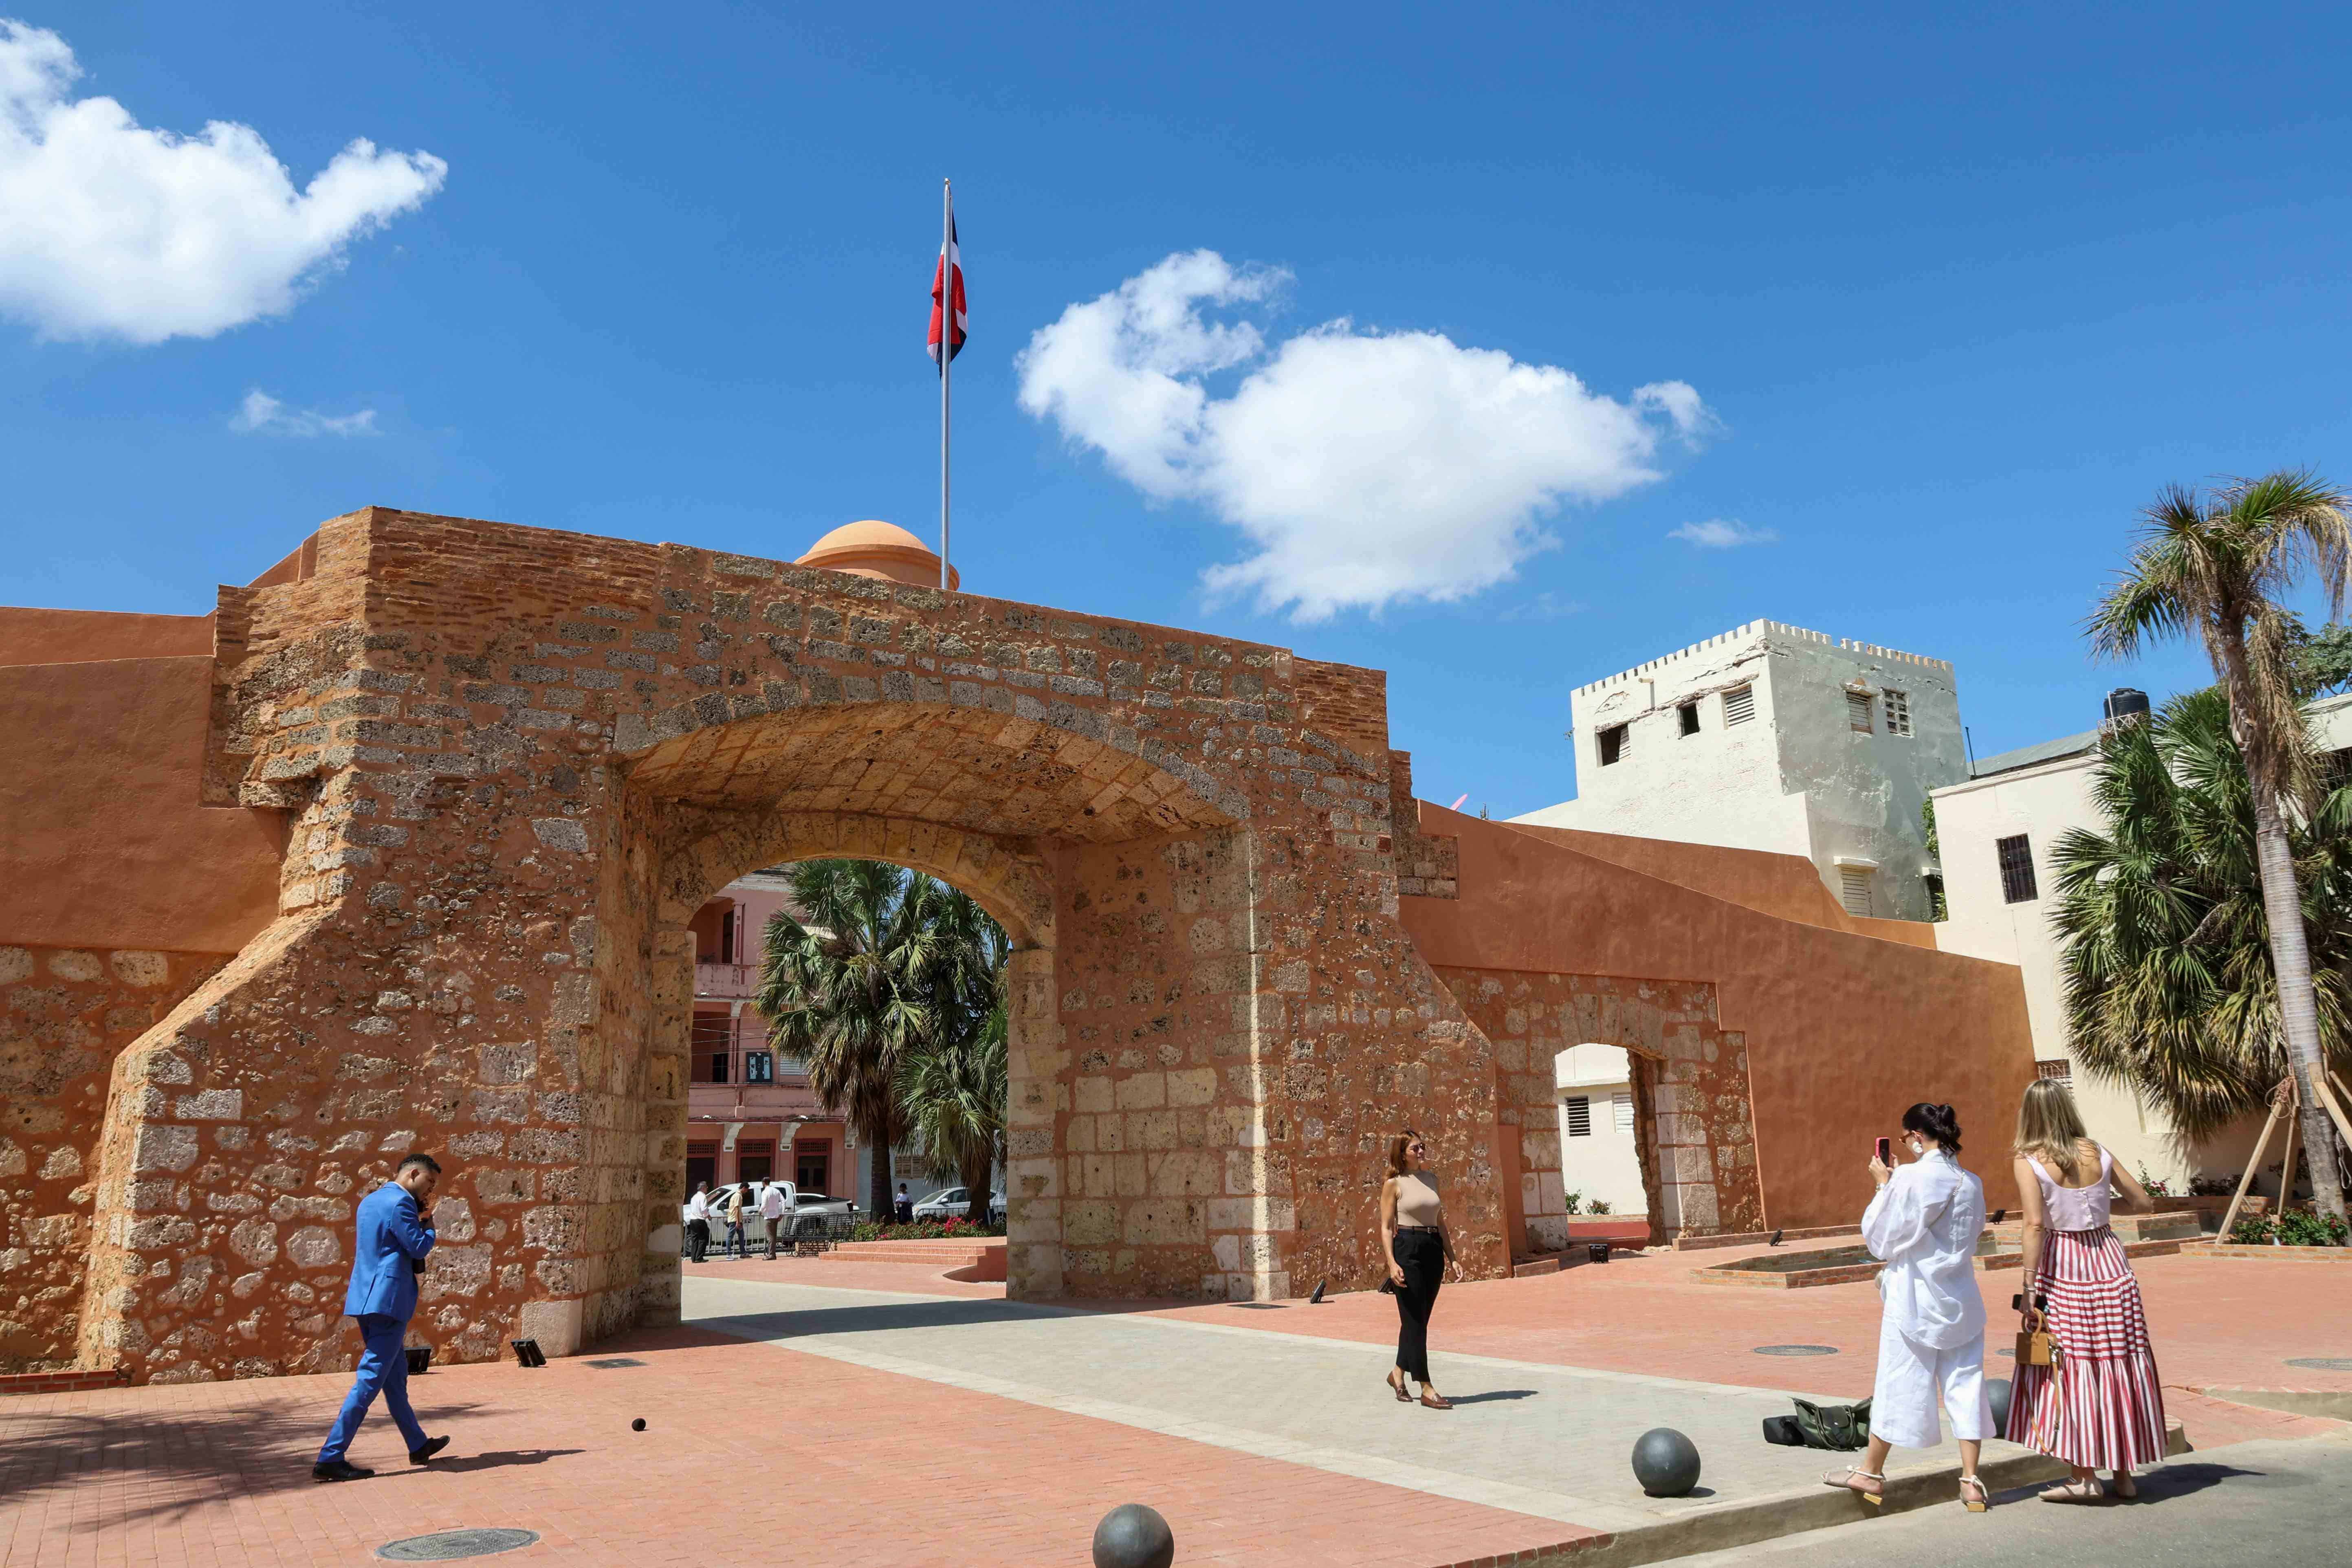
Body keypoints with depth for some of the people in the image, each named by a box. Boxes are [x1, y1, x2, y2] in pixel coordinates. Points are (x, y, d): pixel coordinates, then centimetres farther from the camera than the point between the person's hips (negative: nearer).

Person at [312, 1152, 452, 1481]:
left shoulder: (370, 1201, 16)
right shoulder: (400, 1203, -14)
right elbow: (420, 1247, -16)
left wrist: (417, 1214, 15)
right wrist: (428, 1227, 2)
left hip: (366, 1299, 10)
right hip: (388, 1300, -10)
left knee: (395, 1378, 16)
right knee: (369, 1381, -8)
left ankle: (419, 1446, 27)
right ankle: (330, 1459, -8)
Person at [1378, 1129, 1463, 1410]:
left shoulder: (1432, 1178, 12)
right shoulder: (1394, 1184, -4)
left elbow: (1441, 1221, 16)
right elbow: (1386, 1227, -6)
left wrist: (1452, 1257, 10)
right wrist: (1392, 1263, -17)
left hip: (1433, 1251, 6)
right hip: (1407, 1249, -6)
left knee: (1419, 1319, 13)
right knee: (1414, 1320, -3)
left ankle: (1398, 1372, 30)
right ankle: (1427, 1389, 0)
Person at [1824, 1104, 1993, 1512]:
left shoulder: (1911, 1179, -16)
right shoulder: (1971, 1183, 3)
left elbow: (1880, 1235, -10)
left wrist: (1883, 1184, 0)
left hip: (1915, 1298, -5)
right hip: (1961, 1298, 5)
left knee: (1898, 1382, 4)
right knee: (1965, 1386, 9)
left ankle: (1870, 1471, 17)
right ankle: (1971, 1482, 10)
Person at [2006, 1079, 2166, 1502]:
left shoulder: (2029, 1161, -10)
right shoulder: (2097, 1154, 3)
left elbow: (2035, 1224, -17)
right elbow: (2143, 1202, 10)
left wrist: (2028, 1288, -15)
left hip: (2061, 1269, -4)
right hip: (2107, 1259, 4)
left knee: (2070, 1367, 4)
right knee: (2117, 1361, 13)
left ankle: (2084, 1477, 6)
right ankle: (2124, 1473, 22)